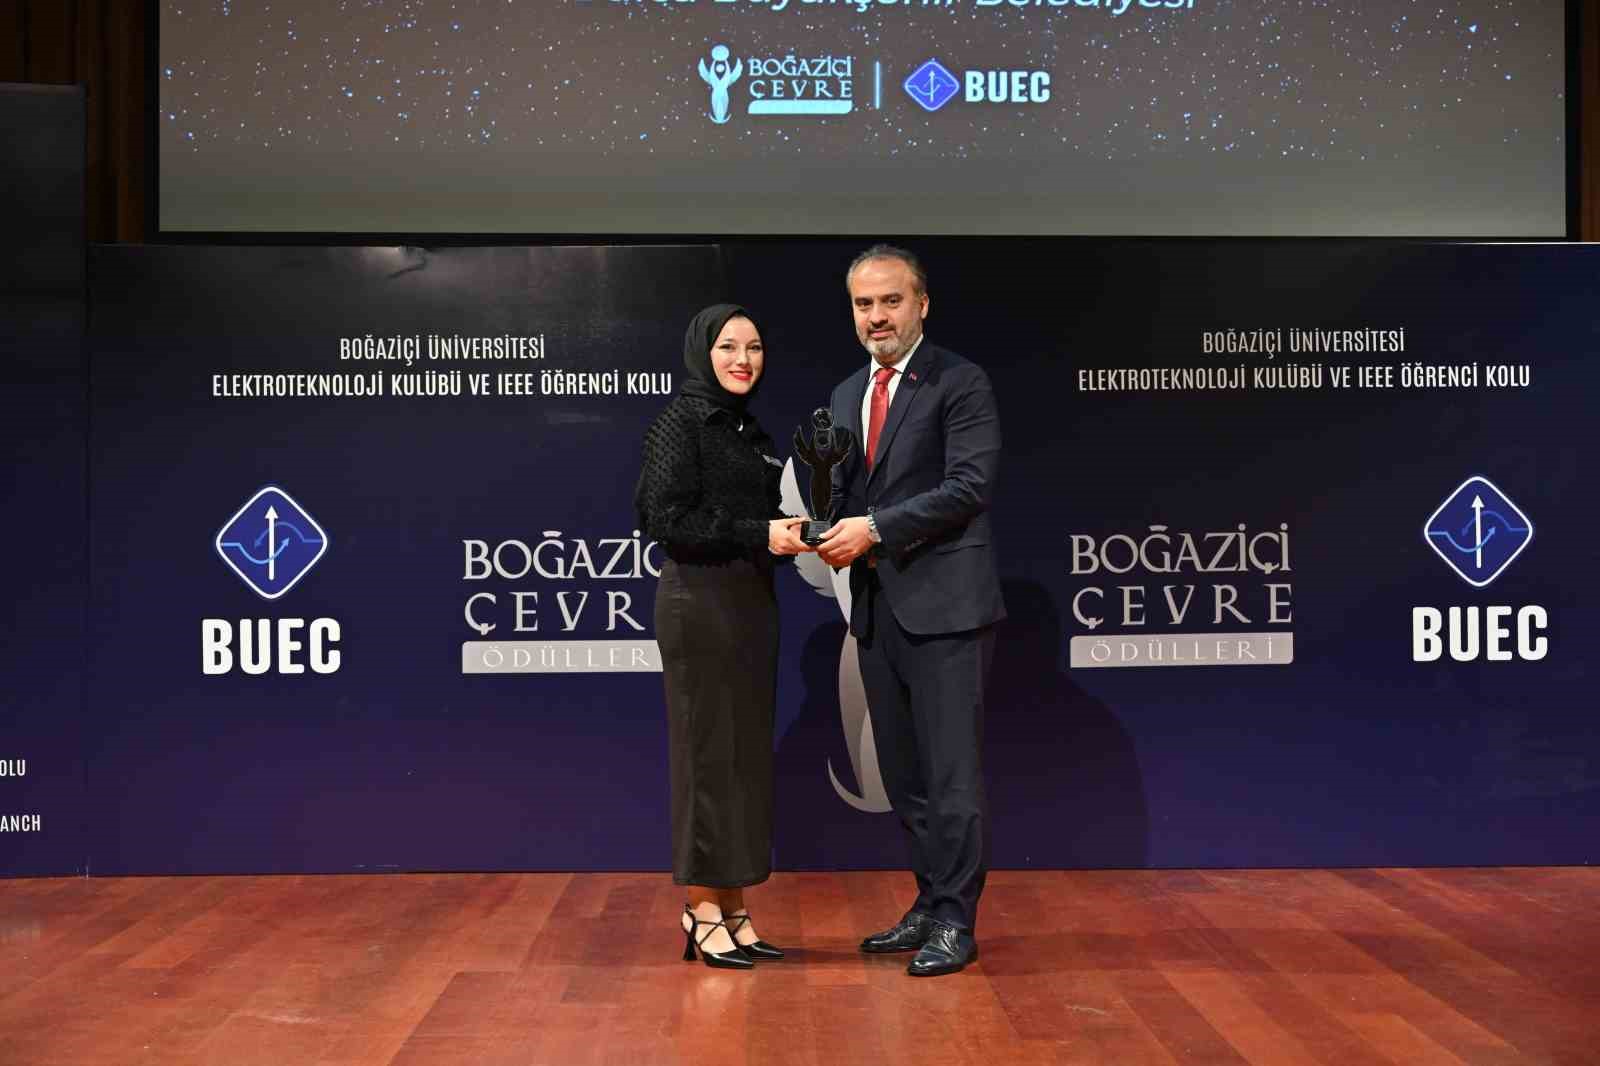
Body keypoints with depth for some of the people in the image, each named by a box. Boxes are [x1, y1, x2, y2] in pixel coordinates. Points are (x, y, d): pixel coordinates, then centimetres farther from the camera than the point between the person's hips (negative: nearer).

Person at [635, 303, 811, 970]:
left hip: (751, 603, 8)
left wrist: (790, 534, 3)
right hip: (699, 603, -8)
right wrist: (758, 534, -17)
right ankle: (703, 913, 7)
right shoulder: (681, 423, -7)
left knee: (747, 754, 9)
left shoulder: (751, 431, 16)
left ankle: (733, 909, 16)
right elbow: (665, 520, -16)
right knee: (708, 751, -3)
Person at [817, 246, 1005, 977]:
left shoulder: (960, 383, -6)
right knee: (903, 771, 13)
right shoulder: (846, 395, 16)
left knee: (951, 767, -3)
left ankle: (956, 922, 5)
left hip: (943, 603, -7)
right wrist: (832, 534, -3)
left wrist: (875, 527, -18)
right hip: (876, 605, 7)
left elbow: (969, 486, -16)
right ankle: (930, 904, 25)